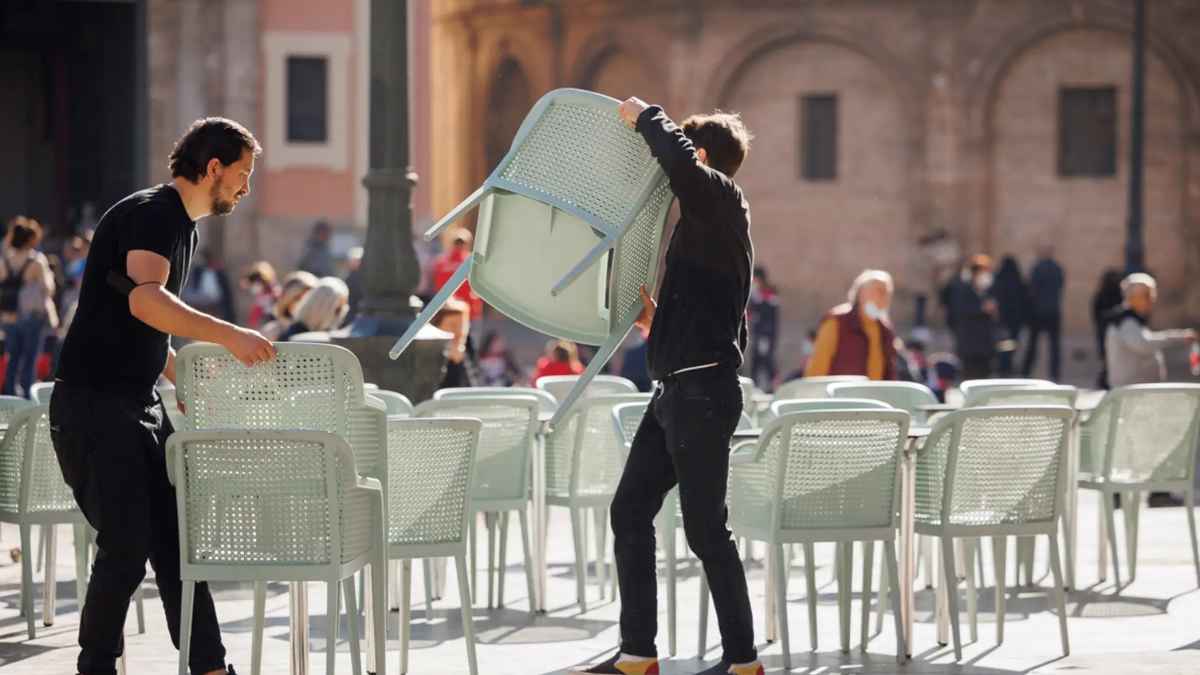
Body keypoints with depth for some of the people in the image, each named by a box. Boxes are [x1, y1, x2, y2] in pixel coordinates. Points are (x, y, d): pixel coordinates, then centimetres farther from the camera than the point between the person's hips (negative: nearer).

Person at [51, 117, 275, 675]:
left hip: (139, 406, 10)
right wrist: (227, 336, -40)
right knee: (126, 547, -10)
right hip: (93, 405, -10)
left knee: (175, 540, 6)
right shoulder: (151, 214, -15)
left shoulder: (181, 226, 17)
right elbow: (145, 299, -34)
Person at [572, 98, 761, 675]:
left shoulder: (720, 197, -8)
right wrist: (657, 318, 17)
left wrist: (646, 116, -15)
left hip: (703, 390, -10)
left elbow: (678, 163, -31)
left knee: (705, 528, -5)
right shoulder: (704, 216, 21)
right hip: (677, 389, 10)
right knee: (630, 509, 9)